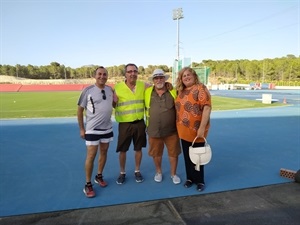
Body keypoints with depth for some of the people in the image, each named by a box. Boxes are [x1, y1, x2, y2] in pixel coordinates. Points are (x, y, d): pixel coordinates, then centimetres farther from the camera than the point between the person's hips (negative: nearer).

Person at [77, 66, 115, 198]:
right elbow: (80, 110, -6)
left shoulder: (110, 89, 2)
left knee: (104, 152, 15)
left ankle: (99, 176, 35)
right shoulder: (88, 90, -11)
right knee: (91, 156, -1)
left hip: (107, 128, 5)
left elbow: (114, 105, 16)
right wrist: (81, 129, -7)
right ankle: (88, 184, 14)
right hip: (92, 129, -5)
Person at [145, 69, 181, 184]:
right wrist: (148, 123, 10)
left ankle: (173, 174, 33)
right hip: (154, 130, 1)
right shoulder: (147, 92, -1)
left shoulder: (173, 92, -4)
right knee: (156, 153, 15)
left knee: (173, 153, 11)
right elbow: (144, 107, 12)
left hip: (171, 130, 0)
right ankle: (158, 172, 39)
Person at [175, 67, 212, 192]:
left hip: (196, 130, -6)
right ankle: (190, 178, 34)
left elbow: (207, 108, -19)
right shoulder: (181, 91, 10)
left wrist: (202, 128, -24)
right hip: (183, 131, 6)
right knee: (187, 156, 16)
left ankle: (200, 181, 28)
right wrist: (179, 127, 14)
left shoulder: (200, 88, -11)